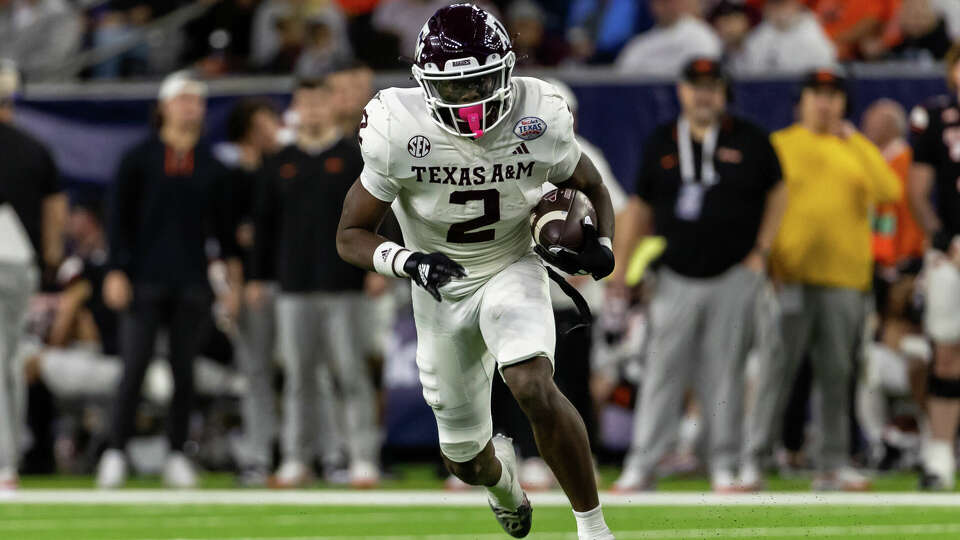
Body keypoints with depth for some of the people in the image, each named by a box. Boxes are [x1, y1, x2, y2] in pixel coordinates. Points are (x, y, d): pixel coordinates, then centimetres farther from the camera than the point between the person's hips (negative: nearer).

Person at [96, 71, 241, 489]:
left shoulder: (210, 165, 12)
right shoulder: (139, 158, 4)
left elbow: (223, 224, 15)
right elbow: (118, 217, 2)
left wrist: (232, 276, 8)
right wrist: (116, 271, -7)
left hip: (192, 282, 3)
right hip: (144, 281, -3)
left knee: (184, 371, 2)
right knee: (134, 368, -8)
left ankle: (177, 456, 9)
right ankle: (115, 454, -2)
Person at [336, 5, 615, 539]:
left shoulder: (539, 119, -18)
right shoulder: (399, 131, -23)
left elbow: (592, 187, 3)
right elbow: (352, 235, -14)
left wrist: (602, 245, -17)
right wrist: (407, 261, -34)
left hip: (514, 271, -1)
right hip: (442, 290, 1)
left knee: (533, 388, -32)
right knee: (468, 462, 12)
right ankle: (500, 472, 53)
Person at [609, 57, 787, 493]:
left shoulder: (749, 141, 4)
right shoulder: (661, 144, 9)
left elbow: (777, 192, 12)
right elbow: (641, 206, 16)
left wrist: (761, 251, 4)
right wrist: (620, 261, 9)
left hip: (733, 277, -1)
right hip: (677, 278, 1)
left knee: (724, 375, -1)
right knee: (662, 372, -2)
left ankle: (725, 466, 6)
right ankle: (641, 465, -1)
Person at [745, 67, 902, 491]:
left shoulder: (857, 150, 16)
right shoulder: (778, 146, 9)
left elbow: (889, 191, 0)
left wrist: (855, 141, 1)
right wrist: (768, 259, -8)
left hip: (845, 276, 3)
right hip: (791, 275, -3)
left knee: (837, 372, 3)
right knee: (777, 368, -9)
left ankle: (833, 464, 7)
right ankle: (753, 460, -8)